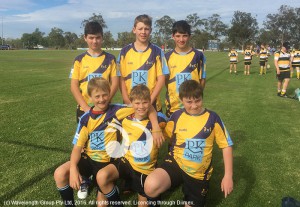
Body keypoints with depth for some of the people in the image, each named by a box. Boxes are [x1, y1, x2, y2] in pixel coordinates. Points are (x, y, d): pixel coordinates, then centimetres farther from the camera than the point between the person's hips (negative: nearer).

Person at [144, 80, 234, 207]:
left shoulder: (212, 118, -7)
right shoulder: (177, 116, -3)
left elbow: (226, 145, -3)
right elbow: (165, 136, 15)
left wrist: (228, 176, -8)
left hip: (199, 173, 1)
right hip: (175, 163, 0)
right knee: (151, 187, -29)